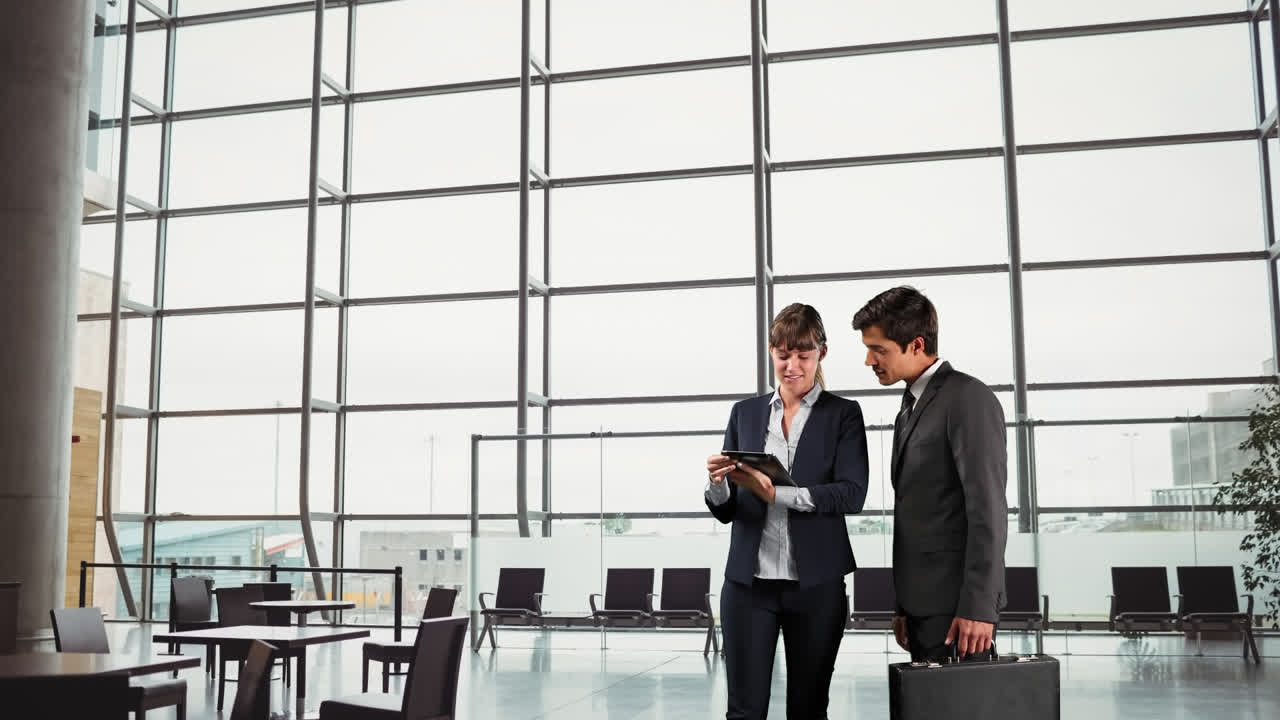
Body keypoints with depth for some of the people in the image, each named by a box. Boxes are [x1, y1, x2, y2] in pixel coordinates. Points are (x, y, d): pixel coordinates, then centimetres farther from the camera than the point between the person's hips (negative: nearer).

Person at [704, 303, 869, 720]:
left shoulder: (843, 414, 3)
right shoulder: (746, 412, 10)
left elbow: (852, 494, -12)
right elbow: (725, 511, 9)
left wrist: (776, 493, -22)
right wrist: (718, 483, -14)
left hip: (816, 584, -1)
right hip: (748, 581, 2)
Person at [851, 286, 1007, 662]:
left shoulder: (968, 398, -10)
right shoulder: (911, 407, 18)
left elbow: (988, 510, -16)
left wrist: (978, 606, -19)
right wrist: (904, 606, 16)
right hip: (922, 603, 8)